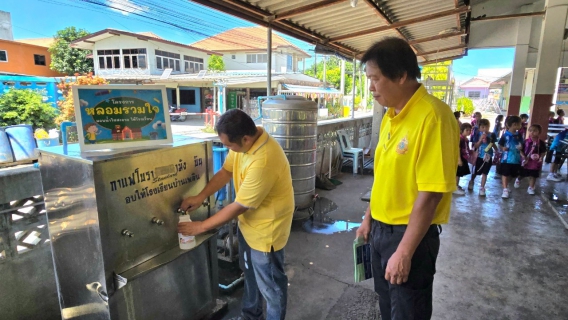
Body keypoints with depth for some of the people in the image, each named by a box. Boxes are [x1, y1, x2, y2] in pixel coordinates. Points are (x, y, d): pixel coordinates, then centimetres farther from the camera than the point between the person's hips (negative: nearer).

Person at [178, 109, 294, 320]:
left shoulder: (263, 162, -37)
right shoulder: (246, 141, -9)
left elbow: (238, 207, -28)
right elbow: (225, 171, 5)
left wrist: (201, 226, -17)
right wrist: (201, 197, -6)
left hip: (266, 229, -9)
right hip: (248, 223, 9)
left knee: (270, 284, 13)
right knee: (250, 273, 27)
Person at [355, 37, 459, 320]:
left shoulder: (433, 117, -22)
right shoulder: (390, 115, 4)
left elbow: (430, 194, -23)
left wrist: (404, 252, -20)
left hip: (411, 235, -8)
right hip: (381, 229, 8)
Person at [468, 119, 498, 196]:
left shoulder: (492, 135, -2)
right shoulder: (478, 134, -9)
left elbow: (493, 145, 11)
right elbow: (475, 146, -10)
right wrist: (481, 139, -23)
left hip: (488, 156, 1)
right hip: (479, 156, -1)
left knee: (484, 173, 2)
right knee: (475, 172, 13)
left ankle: (482, 188, 11)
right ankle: (471, 182, 41)